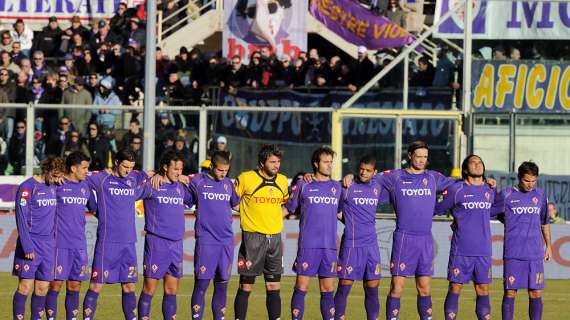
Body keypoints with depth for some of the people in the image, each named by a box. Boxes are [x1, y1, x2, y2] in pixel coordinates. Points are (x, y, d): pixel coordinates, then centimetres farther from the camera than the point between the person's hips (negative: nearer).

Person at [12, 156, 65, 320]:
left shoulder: (54, 187, 11)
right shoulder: (27, 187, -9)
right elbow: (21, 219, -12)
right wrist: (27, 247, -17)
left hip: (48, 245, 6)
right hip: (31, 243, -6)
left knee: (42, 288, 5)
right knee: (26, 286, -8)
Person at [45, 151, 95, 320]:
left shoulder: (85, 186, 13)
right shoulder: (57, 184, -6)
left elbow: (94, 208, 26)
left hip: (79, 244, 6)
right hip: (59, 243, -6)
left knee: (75, 285, 7)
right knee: (56, 284, -4)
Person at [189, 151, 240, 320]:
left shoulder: (228, 184, 12)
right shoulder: (198, 181, -2)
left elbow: (236, 205, 26)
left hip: (226, 241, 4)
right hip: (206, 241, -4)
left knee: (222, 286, 7)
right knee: (201, 284, -5)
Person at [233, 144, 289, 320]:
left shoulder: (283, 180, 8)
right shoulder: (246, 178, -7)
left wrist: (279, 215, 10)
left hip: (275, 238, 4)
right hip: (252, 238, -4)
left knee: (274, 287, 5)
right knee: (246, 286, -1)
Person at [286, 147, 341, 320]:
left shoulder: (337, 187, 13)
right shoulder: (303, 185, 3)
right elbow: (287, 208, 9)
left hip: (329, 247, 3)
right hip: (308, 246, -3)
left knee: (328, 290, 3)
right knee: (301, 288, -5)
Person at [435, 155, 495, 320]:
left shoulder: (490, 190, 10)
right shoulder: (456, 189, -4)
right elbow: (438, 209, 7)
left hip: (484, 251, 4)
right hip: (461, 250, -4)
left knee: (483, 289, 6)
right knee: (455, 288, -1)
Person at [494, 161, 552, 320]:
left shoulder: (540, 195, 11)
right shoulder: (506, 195, 0)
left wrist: (548, 245, 21)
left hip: (535, 254, 3)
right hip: (513, 254, -3)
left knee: (536, 293, 1)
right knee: (510, 292, -2)